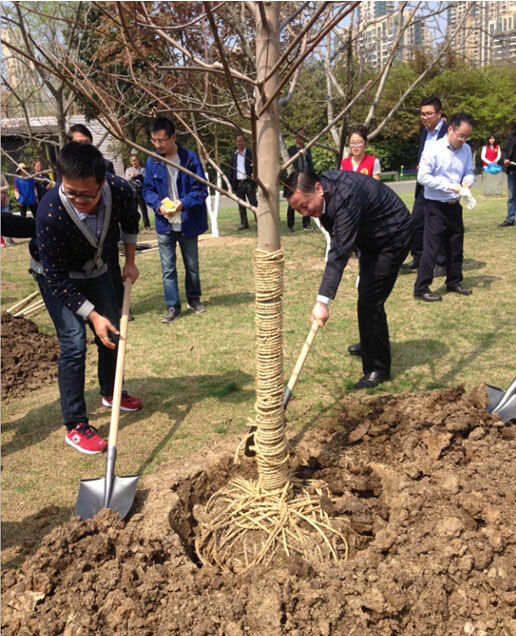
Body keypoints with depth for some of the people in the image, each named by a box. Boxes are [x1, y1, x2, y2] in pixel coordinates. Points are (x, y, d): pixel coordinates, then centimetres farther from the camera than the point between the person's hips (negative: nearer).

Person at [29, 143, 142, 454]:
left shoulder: (120, 191, -28)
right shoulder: (50, 212, -39)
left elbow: (131, 223, -1)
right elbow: (57, 279, -29)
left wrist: (130, 262, 1)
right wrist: (92, 315, -31)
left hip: (95, 269, 5)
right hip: (56, 276, -5)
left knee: (113, 332, 12)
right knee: (74, 343, -14)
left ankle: (111, 393, 38)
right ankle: (75, 426, -1)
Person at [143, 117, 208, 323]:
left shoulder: (190, 158, -11)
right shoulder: (152, 162, -3)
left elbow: (201, 189, -9)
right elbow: (147, 190, 4)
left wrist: (183, 203, -25)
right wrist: (159, 205, -16)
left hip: (188, 223, -1)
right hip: (164, 224, 1)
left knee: (192, 265, 15)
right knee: (167, 268, 3)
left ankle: (194, 299, 34)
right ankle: (173, 307, 13)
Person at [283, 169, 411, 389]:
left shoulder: (346, 197, -39)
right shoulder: (321, 192, -11)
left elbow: (340, 251, -46)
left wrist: (323, 300, -50)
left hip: (392, 237, -9)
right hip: (370, 237, 10)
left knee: (370, 303, -15)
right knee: (366, 295, 24)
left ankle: (378, 369, -1)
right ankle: (368, 345, 47)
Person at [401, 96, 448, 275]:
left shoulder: (449, 132, -11)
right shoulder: (424, 133, 13)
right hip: (424, 186, 7)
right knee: (416, 223, 8)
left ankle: (443, 264, 13)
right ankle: (417, 259, 22)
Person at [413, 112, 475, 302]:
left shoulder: (466, 150, 5)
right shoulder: (433, 150, -14)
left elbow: (469, 171, 14)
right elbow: (423, 176, -17)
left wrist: (468, 180, -11)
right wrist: (449, 186, -22)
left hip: (454, 205, 7)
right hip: (436, 206, -7)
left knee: (456, 244, 15)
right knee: (431, 246, -6)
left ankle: (454, 282, 30)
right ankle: (421, 288, 1)